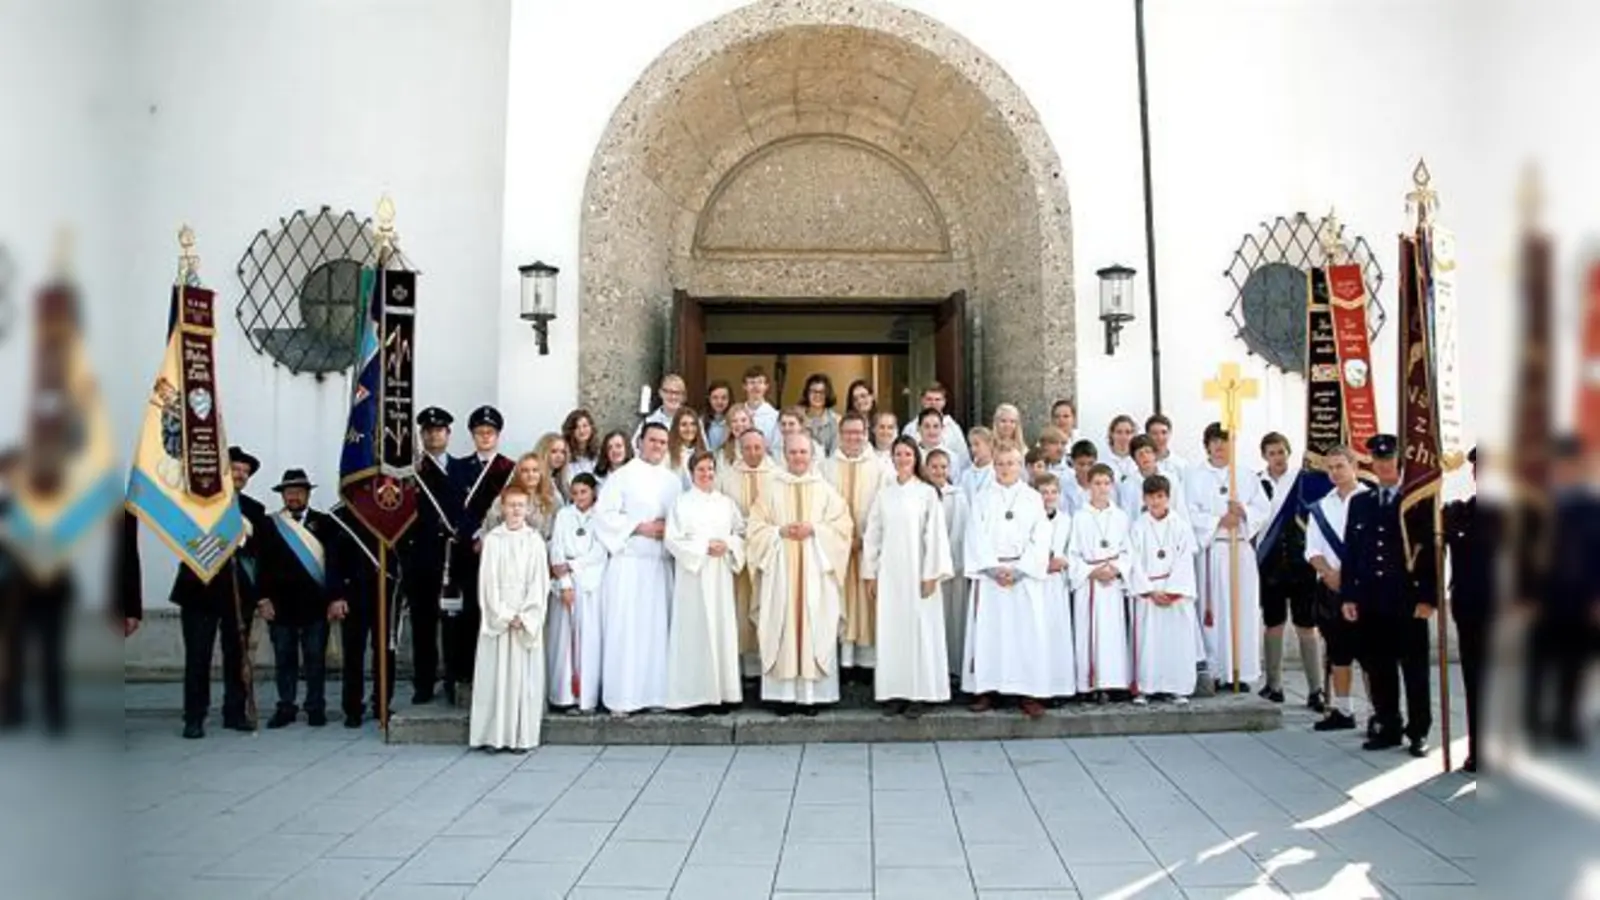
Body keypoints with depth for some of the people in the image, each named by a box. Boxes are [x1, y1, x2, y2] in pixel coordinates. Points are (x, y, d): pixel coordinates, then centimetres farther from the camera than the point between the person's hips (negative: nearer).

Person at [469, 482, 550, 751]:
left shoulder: (535, 540, 3)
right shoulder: (492, 539, 1)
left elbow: (540, 582, 0)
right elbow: (488, 582, -1)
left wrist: (524, 616, -8)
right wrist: (505, 615, -8)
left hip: (528, 619, 0)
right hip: (497, 617, 0)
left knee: (525, 675, 2)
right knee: (496, 673, 0)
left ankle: (523, 735, 6)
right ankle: (496, 734, 6)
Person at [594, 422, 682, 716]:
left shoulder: (673, 480, 14)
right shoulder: (622, 476, -1)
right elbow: (603, 514, -9)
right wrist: (640, 527, -14)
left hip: (662, 563, 5)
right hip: (629, 562, -5)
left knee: (658, 627, 7)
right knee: (625, 628, -5)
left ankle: (655, 691, 14)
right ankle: (621, 696, 0)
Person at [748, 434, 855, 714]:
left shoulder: (825, 490, 7)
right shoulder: (771, 489, 7)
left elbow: (842, 526, 2)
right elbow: (756, 528, 3)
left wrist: (814, 530, -12)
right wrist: (781, 531, -13)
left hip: (815, 572, 0)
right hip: (780, 571, 0)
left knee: (816, 629, -2)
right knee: (782, 629, -2)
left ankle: (812, 693, 4)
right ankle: (783, 693, 4)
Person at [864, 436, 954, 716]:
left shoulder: (927, 493, -1)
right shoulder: (884, 494, 9)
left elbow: (935, 535, -5)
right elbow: (872, 535, 10)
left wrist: (931, 574, -10)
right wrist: (870, 574, 6)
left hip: (917, 571, -3)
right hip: (888, 572, 3)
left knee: (919, 629, -1)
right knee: (890, 630, 3)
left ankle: (918, 693, 6)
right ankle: (895, 692, 10)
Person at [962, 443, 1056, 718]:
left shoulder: (1033, 498, 7)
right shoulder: (982, 498, 8)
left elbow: (1040, 540, 0)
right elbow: (976, 538, 0)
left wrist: (1018, 569, -11)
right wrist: (994, 568, -11)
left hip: (1024, 575, 0)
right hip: (989, 574, 1)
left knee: (1027, 632, -2)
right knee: (987, 631, 0)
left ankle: (1029, 693, 3)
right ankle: (985, 690, 6)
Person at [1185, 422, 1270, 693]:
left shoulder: (1246, 476, 12)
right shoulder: (1195, 477, 5)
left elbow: (1263, 511, 8)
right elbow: (1190, 515, -4)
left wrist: (1243, 512, -10)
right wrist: (1219, 521, -14)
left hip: (1241, 550, 2)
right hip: (1210, 550, -2)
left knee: (1243, 610, 0)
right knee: (1213, 610, -3)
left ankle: (1241, 672, 5)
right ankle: (1214, 670, 2)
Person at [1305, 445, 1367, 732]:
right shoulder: (1321, 507, 13)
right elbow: (1313, 549, 9)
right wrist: (1329, 573, -8)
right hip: (1329, 587, 6)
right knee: (1337, 651, 12)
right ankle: (1342, 711, 21)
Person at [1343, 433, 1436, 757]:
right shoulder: (1360, 503, 12)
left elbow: (1431, 552, -3)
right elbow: (1350, 552, 10)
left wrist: (1427, 598, -10)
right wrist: (1347, 596, 4)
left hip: (1408, 602, -3)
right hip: (1370, 602, 3)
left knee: (1415, 670, 4)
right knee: (1379, 670, 7)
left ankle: (1418, 733, 13)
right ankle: (1387, 729, 17)